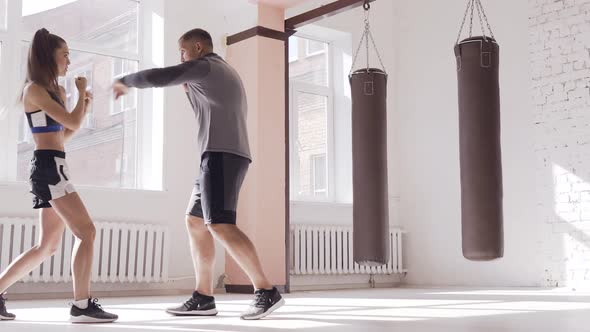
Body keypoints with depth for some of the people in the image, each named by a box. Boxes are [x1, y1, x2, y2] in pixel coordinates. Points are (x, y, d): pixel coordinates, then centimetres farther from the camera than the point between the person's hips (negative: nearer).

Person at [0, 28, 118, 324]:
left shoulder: (54, 91, 21)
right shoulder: (34, 90, -7)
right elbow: (73, 123, -13)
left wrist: (84, 106, 16)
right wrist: (82, 92, 3)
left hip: (51, 169, 10)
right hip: (48, 167, -10)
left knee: (47, 246, 11)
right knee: (86, 231, -14)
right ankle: (82, 305, -15)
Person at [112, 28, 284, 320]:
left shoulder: (204, 66, -2)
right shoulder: (224, 74, 29)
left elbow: (156, 77, -8)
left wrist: (124, 81, 11)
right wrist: (191, 91, 22)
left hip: (221, 155, -10)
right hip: (225, 157, 10)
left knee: (220, 225, -18)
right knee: (195, 222, 10)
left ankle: (266, 292, -19)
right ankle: (203, 298, 9)